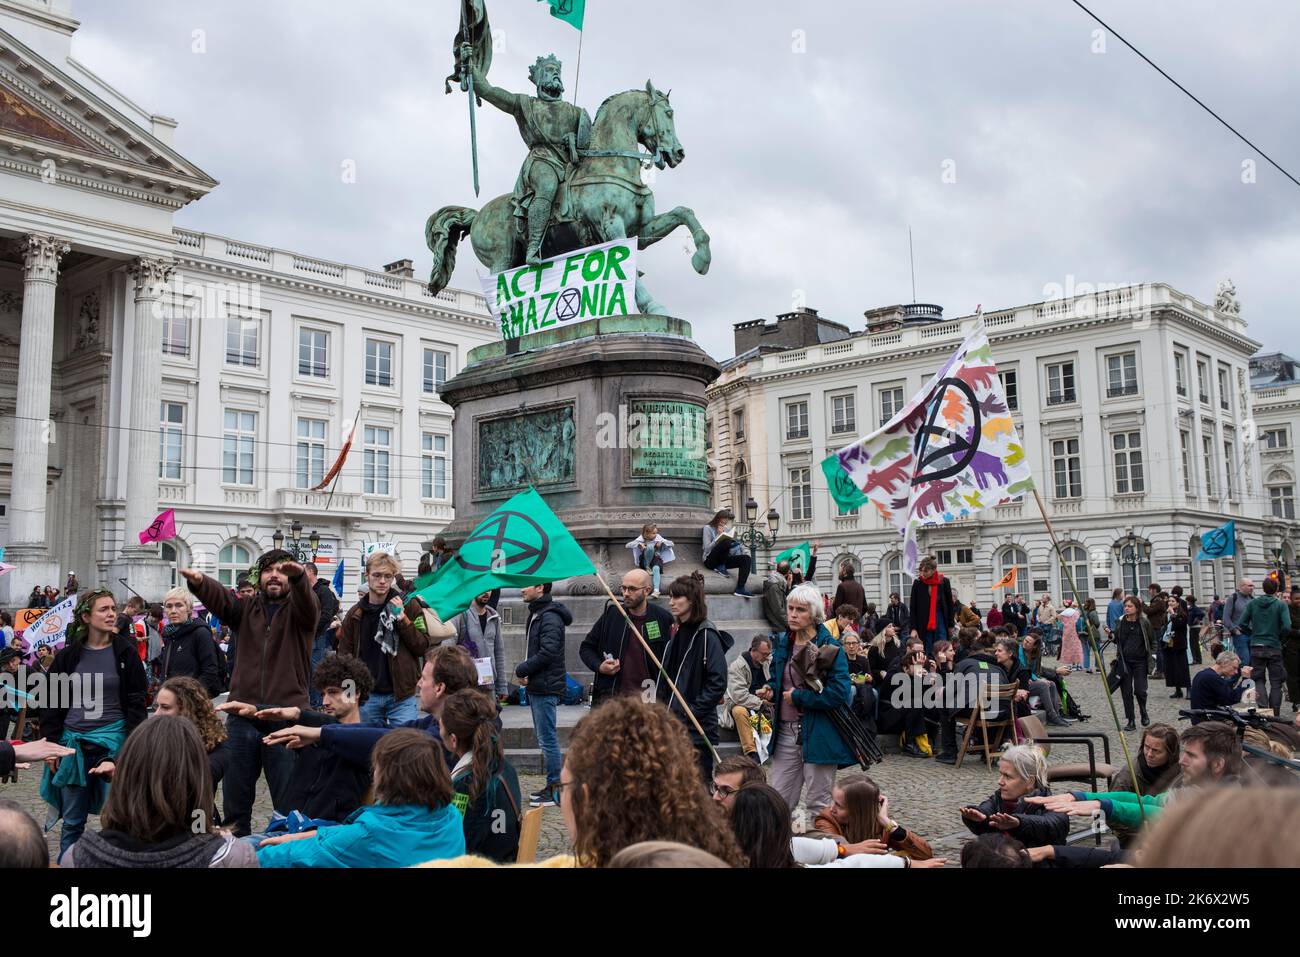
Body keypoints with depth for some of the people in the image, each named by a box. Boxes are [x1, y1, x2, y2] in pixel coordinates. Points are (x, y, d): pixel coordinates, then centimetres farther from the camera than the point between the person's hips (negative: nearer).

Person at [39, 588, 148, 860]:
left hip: (113, 739, -2)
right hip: (73, 741, 2)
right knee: (72, 820, 10)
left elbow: (136, 702, -2)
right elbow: (52, 703, 7)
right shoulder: (68, 655, 4)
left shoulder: (125, 652, -1)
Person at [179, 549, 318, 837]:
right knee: (235, 799, 13)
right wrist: (199, 582, -32)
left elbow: (307, 603, -19)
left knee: (288, 801, 2)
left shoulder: (299, 610, 5)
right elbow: (218, 597, -8)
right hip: (242, 716, 3)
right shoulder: (246, 608, 13)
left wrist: (299, 577, -43)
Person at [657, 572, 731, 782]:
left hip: (697, 727, -8)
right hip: (672, 724, 8)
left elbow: (718, 682, -16)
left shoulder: (707, 635, -12)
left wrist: (692, 711, -16)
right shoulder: (676, 631, 12)